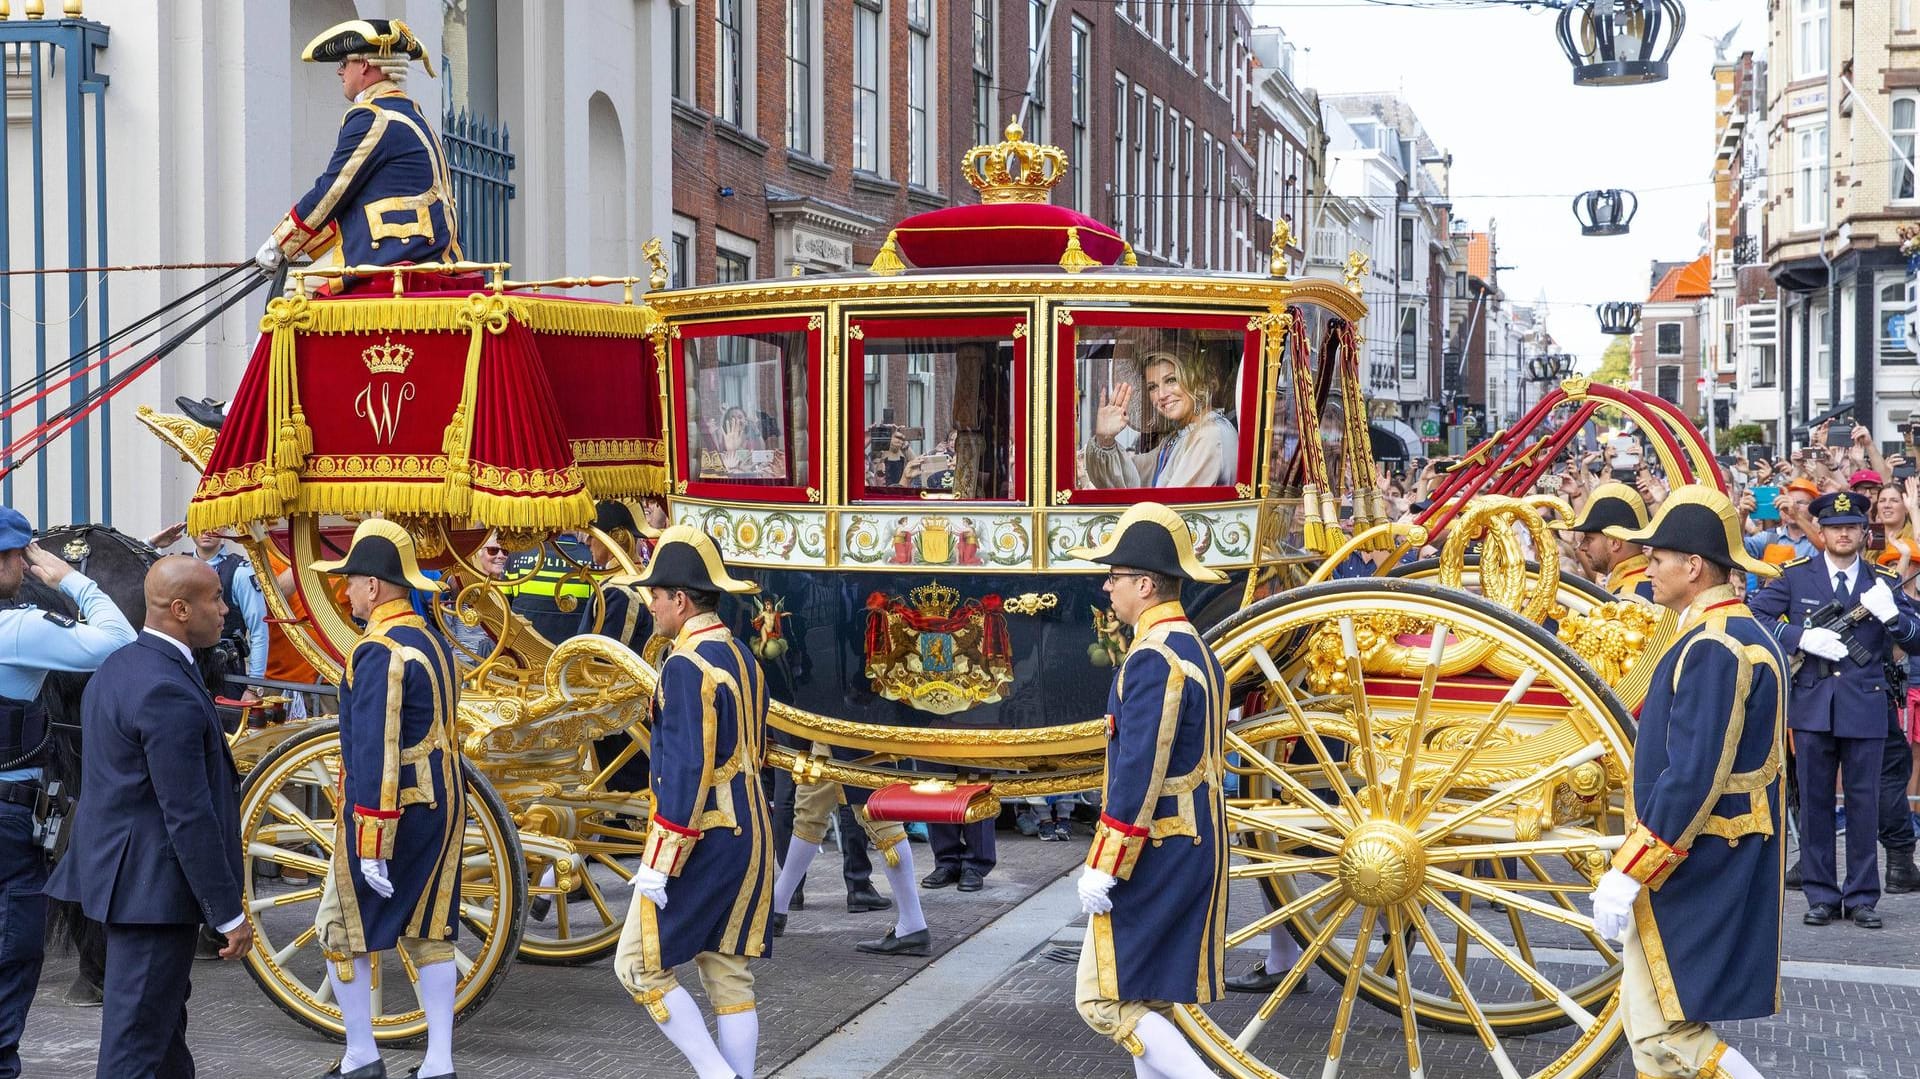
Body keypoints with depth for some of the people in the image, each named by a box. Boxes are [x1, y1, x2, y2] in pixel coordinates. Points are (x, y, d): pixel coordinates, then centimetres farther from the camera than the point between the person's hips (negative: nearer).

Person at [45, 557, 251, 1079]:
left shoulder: (116, 667, 9)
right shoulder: (169, 693, -23)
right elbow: (189, 817, -23)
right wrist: (228, 914, -17)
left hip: (121, 873, 10)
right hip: (153, 885, -10)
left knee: (164, 1016, 22)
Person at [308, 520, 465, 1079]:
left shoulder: (378, 651, -18)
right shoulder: (434, 642, 10)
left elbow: (374, 754, -22)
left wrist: (372, 848, -22)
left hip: (384, 808, -9)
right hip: (443, 803, 9)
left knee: (341, 930, 6)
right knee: (429, 933, 11)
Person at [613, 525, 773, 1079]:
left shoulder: (686, 667, -17)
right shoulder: (743, 657, 11)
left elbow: (688, 770, -22)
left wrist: (659, 865, -20)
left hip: (701, 839, -9)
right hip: (751, 834, 9)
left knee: (640, 967, 1)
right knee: (729, 972, 11)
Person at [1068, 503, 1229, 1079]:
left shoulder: (1152, 660, -20)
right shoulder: (1196, 650, 12)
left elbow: (1138, 776, -23)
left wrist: (1103, 868, -19)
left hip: (1153, 856, -10)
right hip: (1198, 851, 10)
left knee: (1104, 999, -4)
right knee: (1147, 999, 16)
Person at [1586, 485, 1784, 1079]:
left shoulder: (1712, 650, -21)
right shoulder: (1745, 634, 12)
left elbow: (1691, 781, -27)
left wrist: (1626, 875, -23)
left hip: (1688, 869, -10)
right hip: (1721, 867, 10)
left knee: (1660, 1029, -7)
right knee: (1648, 1017, 16)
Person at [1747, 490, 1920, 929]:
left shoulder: (1883, 582, 7)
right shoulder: (1796, 577, 3)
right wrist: (1802, 637, -14)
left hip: (1866, 707, 1)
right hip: (1812, 705, 0)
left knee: (1864, 803, 4)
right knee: (1815, 801, 5)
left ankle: (1861, 897, 13)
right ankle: (1821, 895, 13)